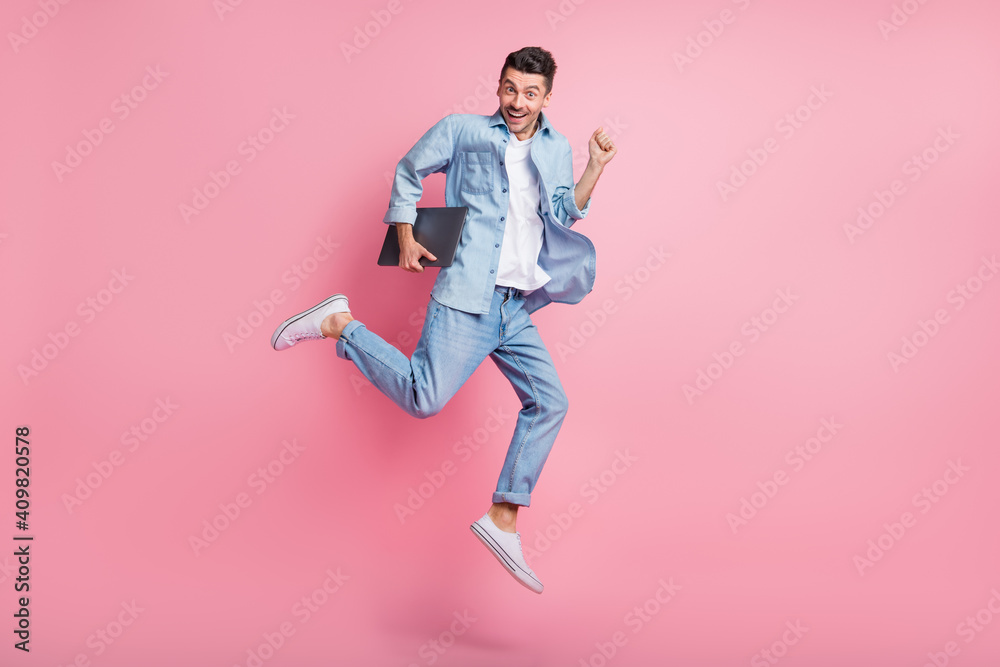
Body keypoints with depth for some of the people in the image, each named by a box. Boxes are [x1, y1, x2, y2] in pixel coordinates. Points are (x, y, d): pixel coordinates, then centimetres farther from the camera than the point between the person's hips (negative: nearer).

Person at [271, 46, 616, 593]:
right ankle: (340, 325, 2)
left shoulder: (557, 149, 18)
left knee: (549, 403, 1)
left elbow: (563, 217, 10)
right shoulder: (462, 130, 4)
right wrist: (406, 237, 4)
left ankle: (503, 518, 10)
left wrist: (594, 171, -1)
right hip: (466, 298, -6)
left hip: (515, 307, 6)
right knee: (425, 399, -17)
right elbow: (409, 170, 13)